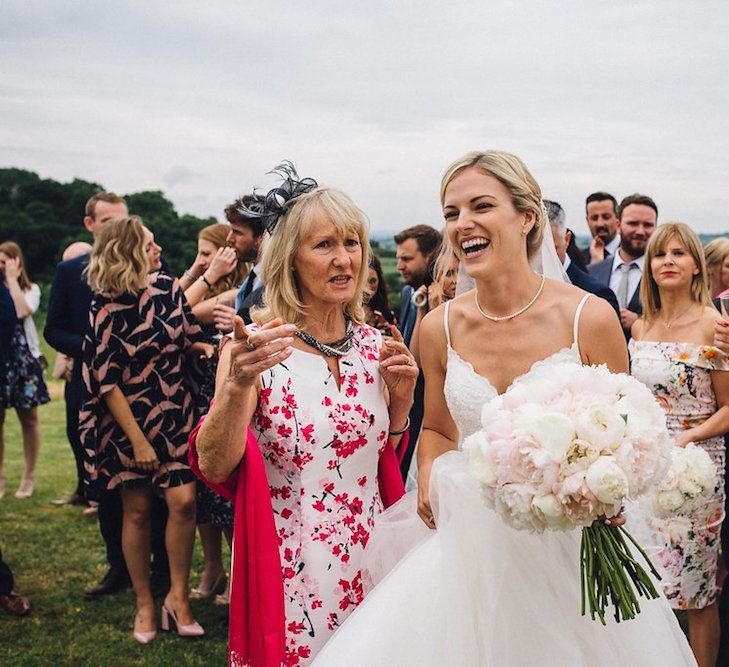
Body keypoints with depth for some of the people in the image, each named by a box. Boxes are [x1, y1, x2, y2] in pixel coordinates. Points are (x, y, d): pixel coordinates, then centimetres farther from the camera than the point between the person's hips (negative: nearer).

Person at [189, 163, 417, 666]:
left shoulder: (375, 346, 2)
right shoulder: (255, 347, -11)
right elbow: (215, 468, -20)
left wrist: (401, 400, -6)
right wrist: (237, 385, -36)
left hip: (368, 569, 4)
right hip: (290, 579, -4)